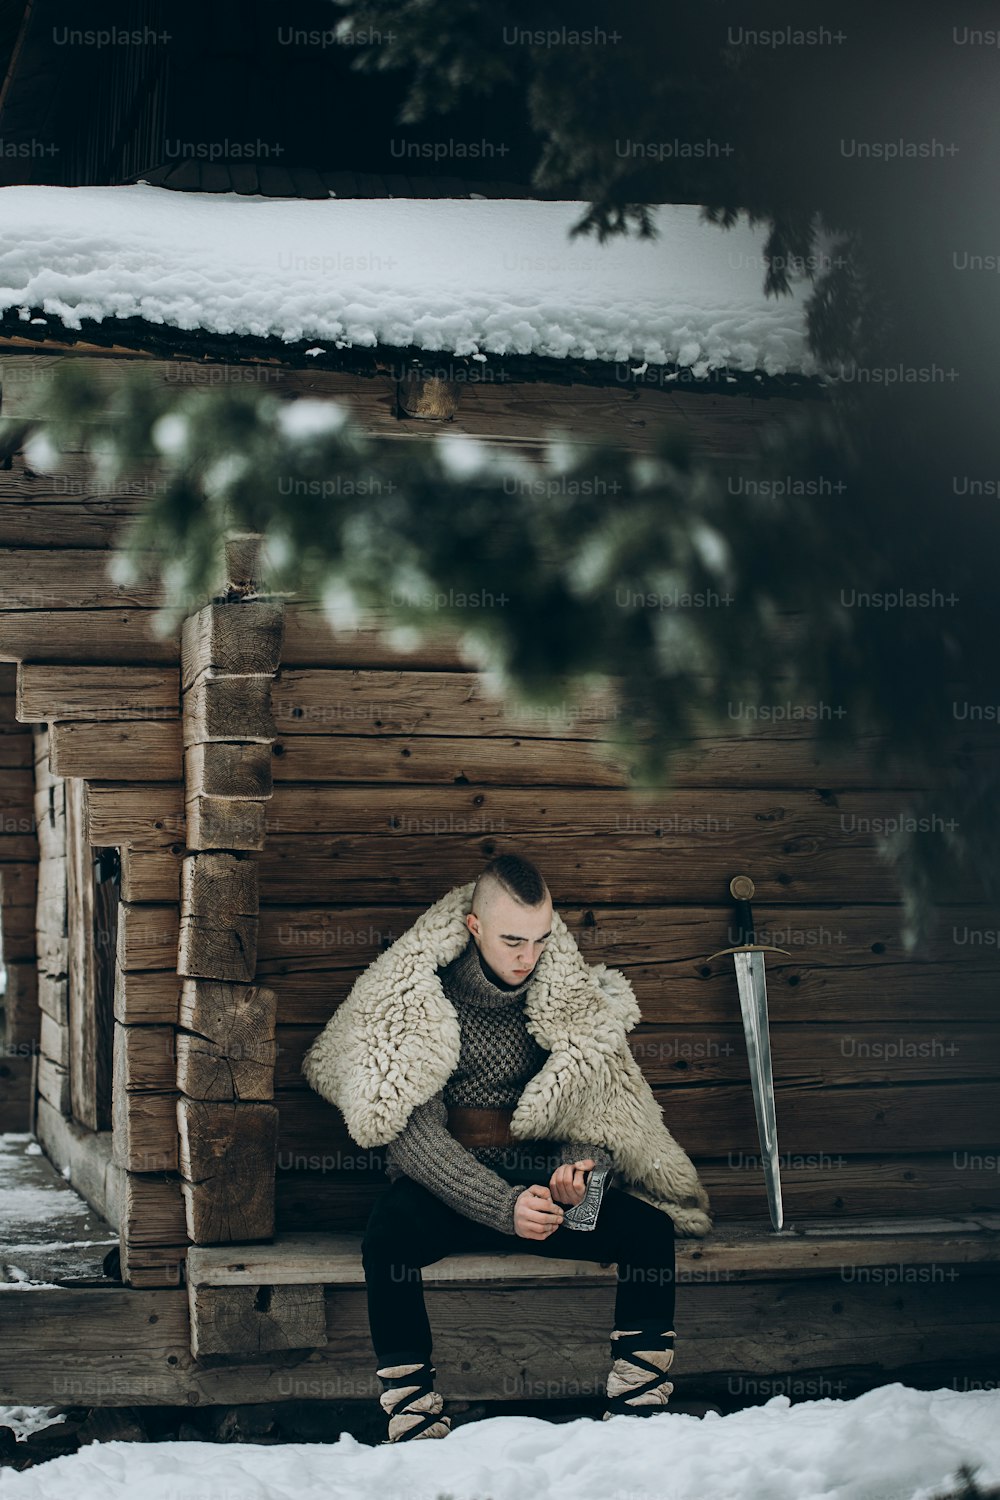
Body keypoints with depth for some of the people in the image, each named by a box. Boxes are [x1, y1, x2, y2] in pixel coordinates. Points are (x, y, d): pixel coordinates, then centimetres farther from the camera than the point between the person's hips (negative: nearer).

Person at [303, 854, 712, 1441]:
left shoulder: (573, 993, 1)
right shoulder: (419, 995, -8)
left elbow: (602, 1103, 7)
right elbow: (414, 1134, -15)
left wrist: (581, 1165, -17)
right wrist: (503, 1206, -28)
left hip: (540, 1180, 3)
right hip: (444, 1190, -2)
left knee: (648, 1227, -23)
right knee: (390, 1233, -36)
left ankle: (639, 1416, -16)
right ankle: (417, 1426, -30)